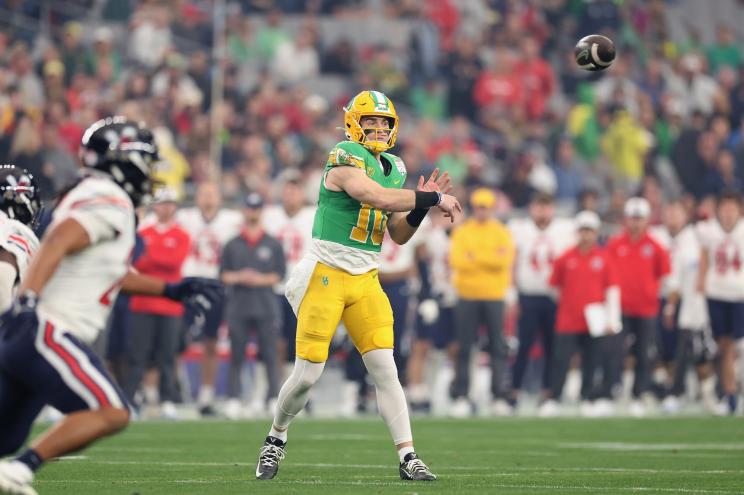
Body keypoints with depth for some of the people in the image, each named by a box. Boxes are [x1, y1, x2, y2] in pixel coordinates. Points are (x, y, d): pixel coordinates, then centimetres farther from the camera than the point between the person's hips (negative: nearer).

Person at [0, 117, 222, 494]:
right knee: (111, 414, -12)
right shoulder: (110, 202, -9)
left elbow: (111, 272, 32)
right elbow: (56, 243, -25)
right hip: (48, 332, -10)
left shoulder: (88, 198, 21)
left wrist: (170, 290, 35)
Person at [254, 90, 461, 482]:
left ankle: (408, 457, -8)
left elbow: (399, 235, 15)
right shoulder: (345, 159, -13)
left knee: (385, 369, -5)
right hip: (326, 275, -6)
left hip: (365, 280, 6)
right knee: (307, 374, -3)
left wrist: (419, 207, -3)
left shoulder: (393, 169, 12)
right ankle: (276, 439, 22)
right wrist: (432, 199, -21)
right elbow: (378, 198, -29)